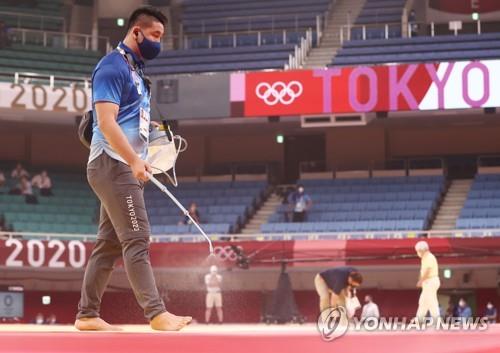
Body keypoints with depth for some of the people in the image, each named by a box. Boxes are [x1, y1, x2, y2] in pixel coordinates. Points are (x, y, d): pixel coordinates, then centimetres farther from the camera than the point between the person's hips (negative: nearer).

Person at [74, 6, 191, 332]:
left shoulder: (135, 70, 19)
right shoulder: (113, 66, -10)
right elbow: (106, 122, -20)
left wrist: (140, 162, 14)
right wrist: (134, 160, -27)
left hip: (127, 168, 10)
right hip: (113, 164, -10)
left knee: (109, 244, 9)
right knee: (137, 239, -13)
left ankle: (87, 315, 14)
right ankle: (156, 313, -16)